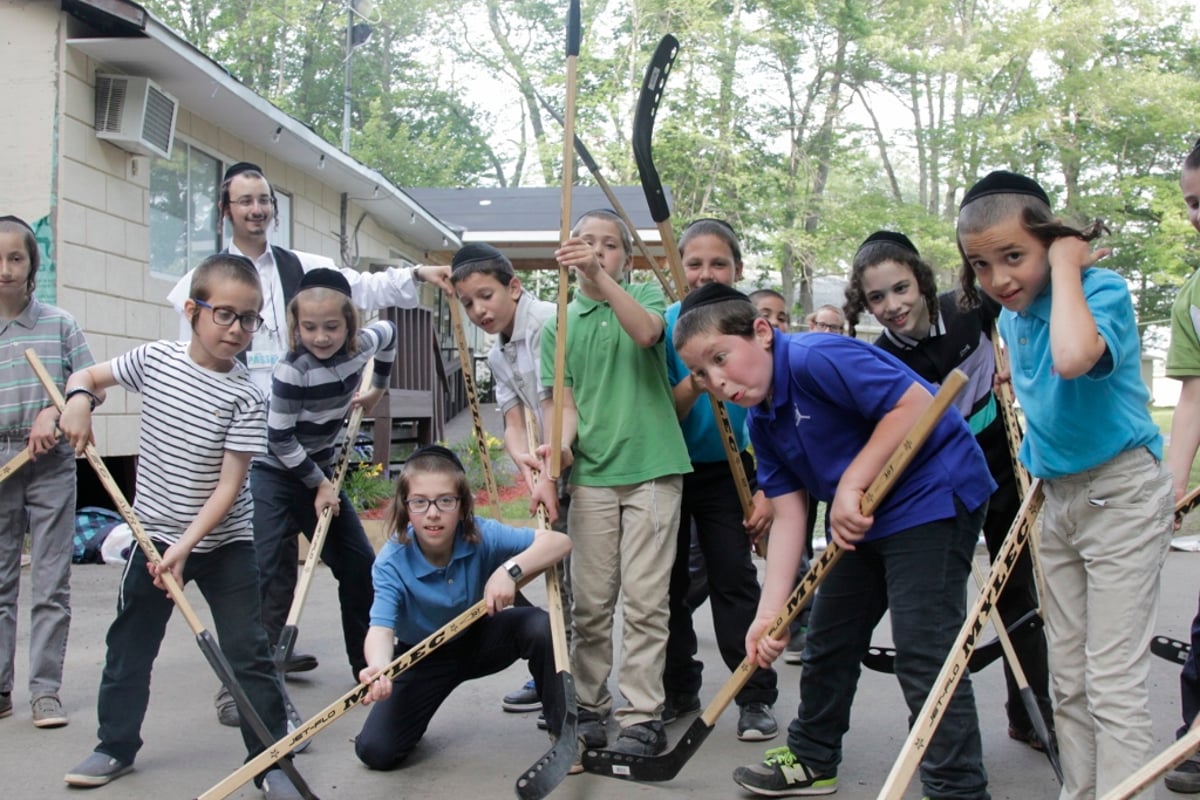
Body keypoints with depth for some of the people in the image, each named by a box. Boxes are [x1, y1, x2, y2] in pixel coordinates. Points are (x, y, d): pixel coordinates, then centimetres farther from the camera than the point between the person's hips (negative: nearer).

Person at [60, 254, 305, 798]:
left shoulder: (246, 399, -15)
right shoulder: (154, 359, -5)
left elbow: (229, 486, -18)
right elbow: (88, 375, 12)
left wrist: (186, 545, -26)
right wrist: (78, 400, -12)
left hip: (224, 543, -3)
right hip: (154, 532, 4)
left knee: (248, 652, -3)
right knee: (129, 644, 15)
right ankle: (117, 744, 34)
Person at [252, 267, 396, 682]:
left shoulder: (359, 346, -8)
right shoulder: (293, 369, -25)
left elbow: (388, 332, 17)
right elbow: (280, 440, -21)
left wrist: (377, 389, 19)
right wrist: (320, 484, -14)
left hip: (318, 470, 7)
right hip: (273, 473, -7)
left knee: (360, 566, 9)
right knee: (257, 574, -18)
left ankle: (369, 664, 22)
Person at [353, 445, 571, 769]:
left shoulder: (482, 535, -25)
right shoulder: (391, 563, -27)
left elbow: (559, 541, -31)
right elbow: (381, 627, -41)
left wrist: (510, 569, -47)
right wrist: (378, 669, -64)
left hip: (480, 639, 1)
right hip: (423, 657, -1)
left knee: (539, 626, -29)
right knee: (375, 750, -16)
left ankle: (563, 729, -9)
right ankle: (414, 712, 20)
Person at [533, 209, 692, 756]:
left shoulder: (645, 295, 8)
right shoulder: (558, 327, 12)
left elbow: (647, 332, -16)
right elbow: (563, 400, 3)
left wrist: (599, 276, -26)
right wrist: (557, 446, -17)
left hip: (652, 468, -2)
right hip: (591, 472, 2)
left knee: (644, 602, -1)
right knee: (590, 602, 6)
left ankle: (643, 717, 4)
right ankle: (588, 706, 19)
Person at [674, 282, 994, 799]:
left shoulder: (816, 359, -24)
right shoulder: (762, 422, 2)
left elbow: (916, 403, -29)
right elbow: (789, 517, -1)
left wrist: (851, 485, -27)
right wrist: (770, 612, -8)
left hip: (934, 497, -10)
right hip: (863, 518, 10)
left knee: (922, 654, -12)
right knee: (828, 637, 17)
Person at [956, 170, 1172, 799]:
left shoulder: (1102, 290, -18)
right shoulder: (1012, 314, 5)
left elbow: (1073, 359, -41)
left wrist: (1066, 268, -28)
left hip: (1121, 494, -8)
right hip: (1056, 498, 8)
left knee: (1114, 682, -7)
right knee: (1067, 678, 13)